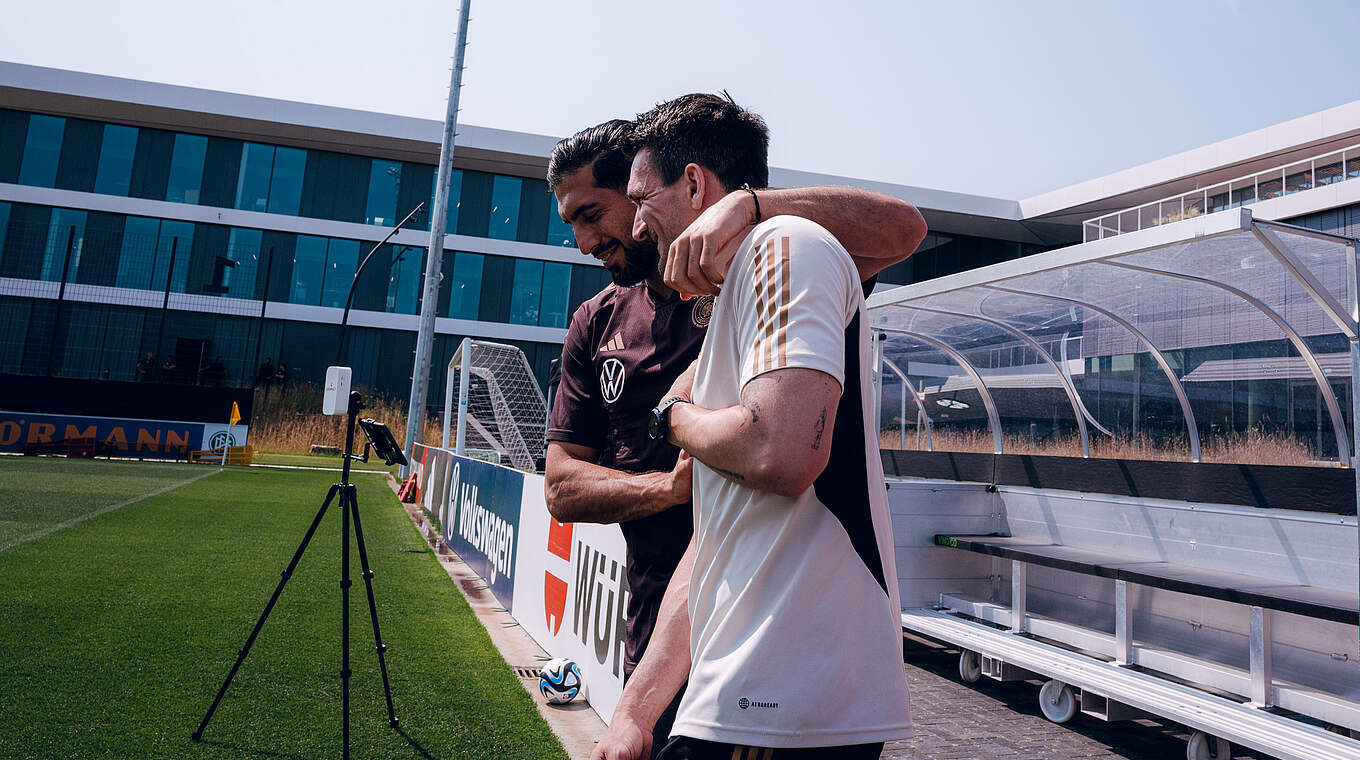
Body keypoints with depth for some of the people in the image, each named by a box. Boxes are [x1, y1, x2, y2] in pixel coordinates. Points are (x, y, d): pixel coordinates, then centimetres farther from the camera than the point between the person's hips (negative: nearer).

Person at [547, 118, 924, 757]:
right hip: (659, 626, 5)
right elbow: (562, 488, 7)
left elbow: (901, 227, -20)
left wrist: (747, 203, -32)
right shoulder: (596, 325, 9)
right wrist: (671, 486, -12)